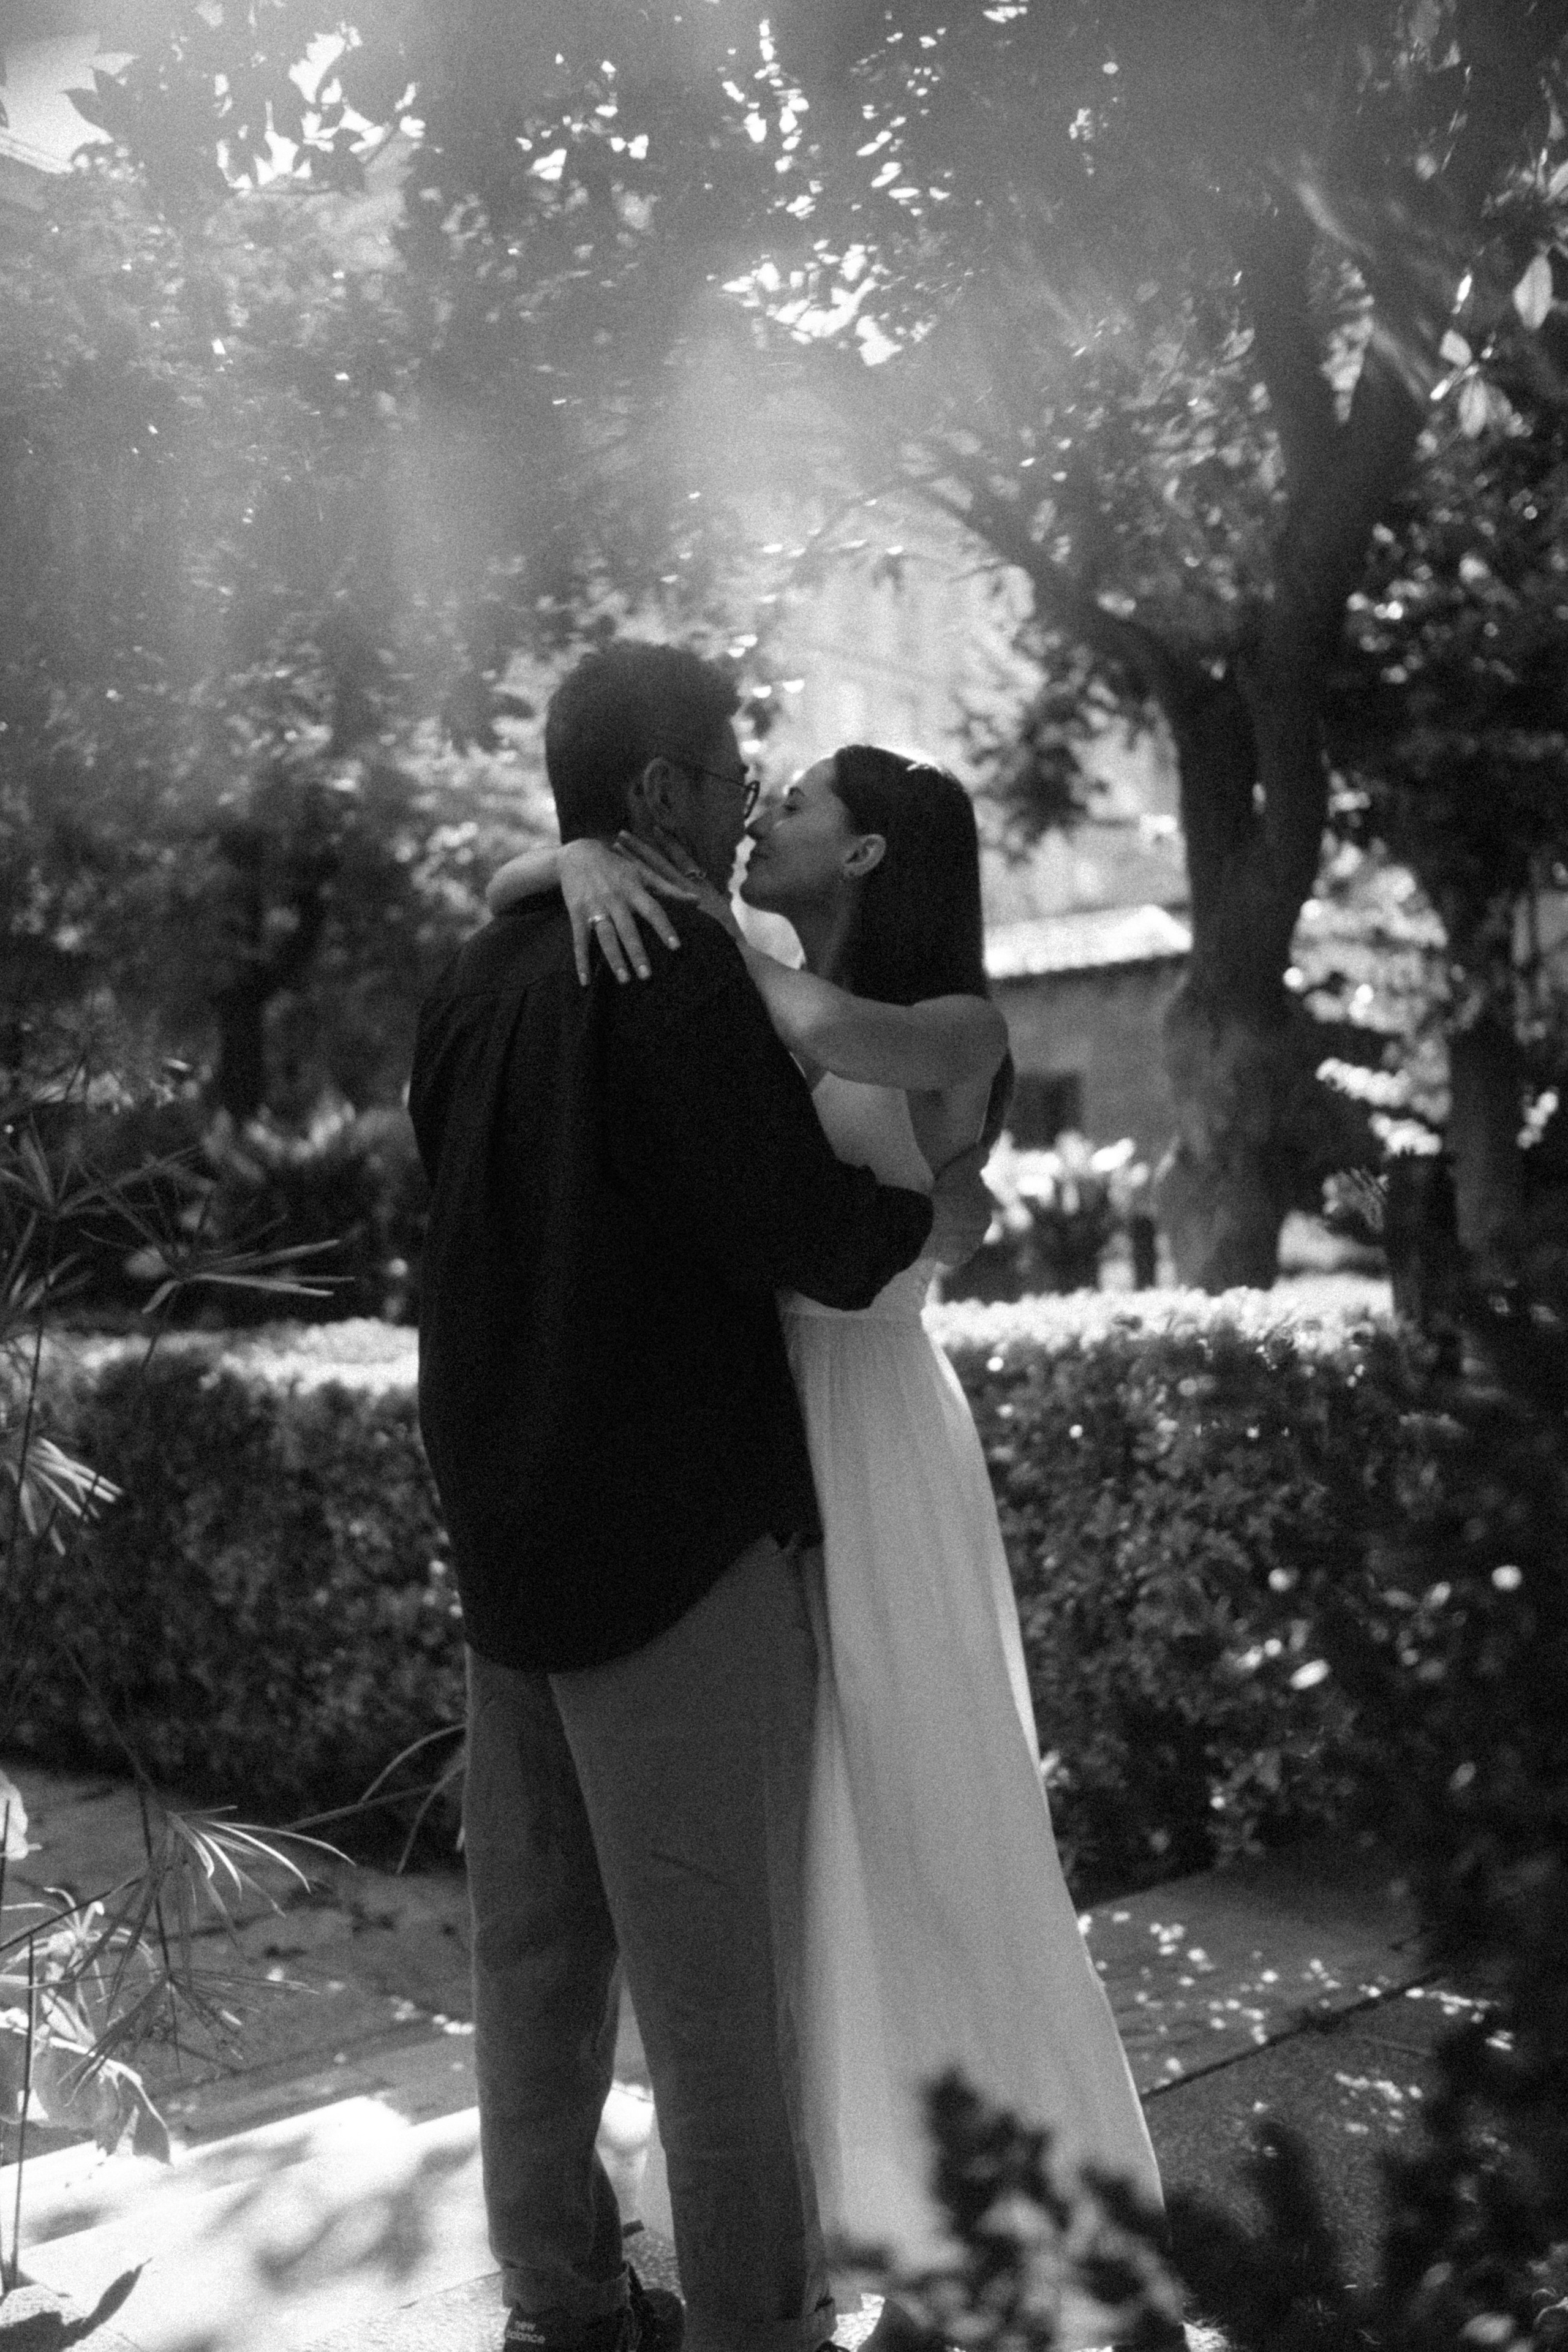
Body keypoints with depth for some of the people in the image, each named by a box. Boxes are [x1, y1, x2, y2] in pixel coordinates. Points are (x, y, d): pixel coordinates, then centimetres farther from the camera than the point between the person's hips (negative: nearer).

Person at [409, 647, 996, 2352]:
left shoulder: (472, 983, 9)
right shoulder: (678, 977, -17)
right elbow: (809, 1237, -20)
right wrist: (939, 1215, 0)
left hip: (506, 1527, 8)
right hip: (679, 1539, -8)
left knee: (536, 1945, 14)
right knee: (717, 1963, 2)